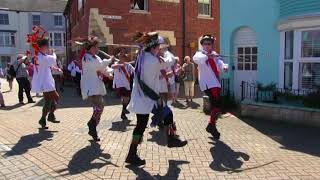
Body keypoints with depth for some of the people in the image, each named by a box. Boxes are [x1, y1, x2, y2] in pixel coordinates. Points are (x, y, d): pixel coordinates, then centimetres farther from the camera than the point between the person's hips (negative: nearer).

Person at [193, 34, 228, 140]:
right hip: (207, 83, -7)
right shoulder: (200, 54, 1)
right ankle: (212, 126, -5)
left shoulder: (214, 54, 18)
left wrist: (224, 67, -24)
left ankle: (211, 126, 29)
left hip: (216, 82, 7)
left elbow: (219, 62, -1)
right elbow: (196, 58, -24)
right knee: (217, 104, -18)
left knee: (215, 105, 13)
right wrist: (208, 56, -37)